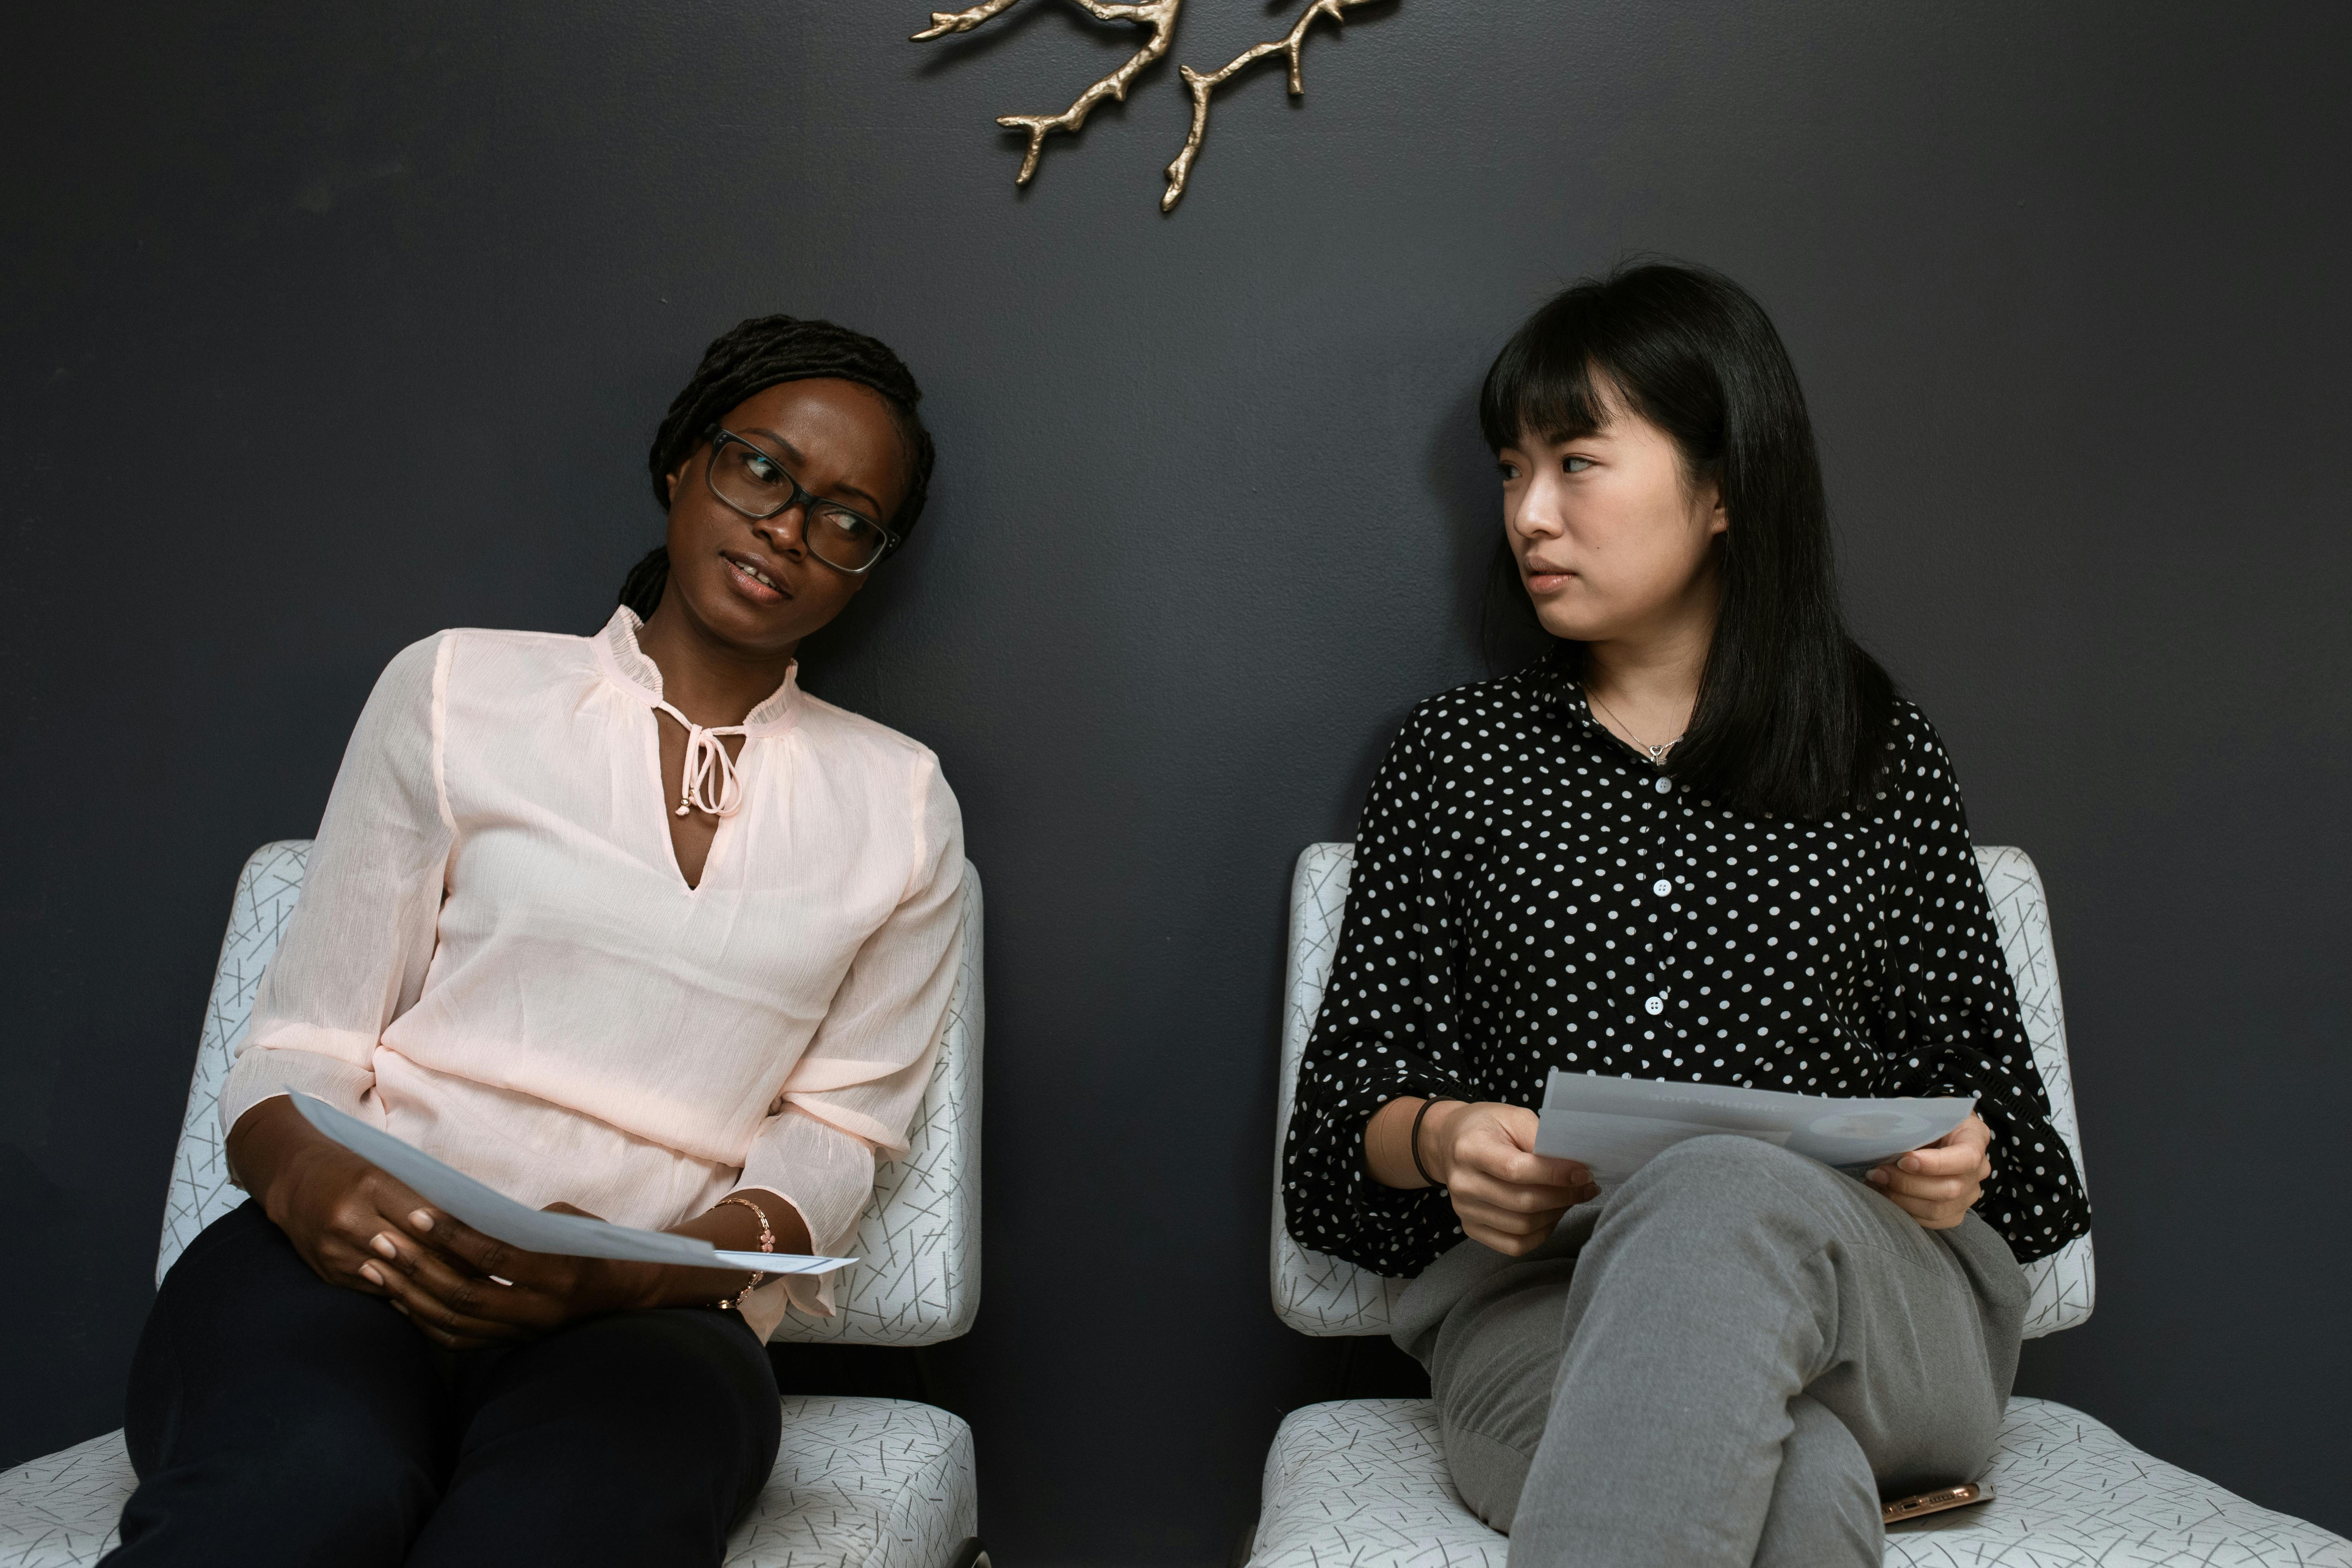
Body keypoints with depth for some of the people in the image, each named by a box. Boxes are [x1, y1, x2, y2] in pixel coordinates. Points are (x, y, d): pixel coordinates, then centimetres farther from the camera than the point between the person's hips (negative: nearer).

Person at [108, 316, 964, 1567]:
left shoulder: (898, 807, 15)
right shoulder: (459, 690, 12)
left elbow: (833, 1135, 8)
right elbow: (303, 1044, 8)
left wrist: (631, 1275, -12)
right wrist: (304, 1178, -17)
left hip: (643, 1318, 0)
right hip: (356, 1255, 0)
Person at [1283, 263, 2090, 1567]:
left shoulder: (1883, 758, 14)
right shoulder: (1456, 753, 14)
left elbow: (1978, 1070, 16)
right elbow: (1354, 1081, 12)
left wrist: (1954, 1164, -7)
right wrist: (1442, 1136, -11)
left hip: (1874, 1293, 2)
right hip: (1539, 1296, -1)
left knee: (1724, 1190, -38)